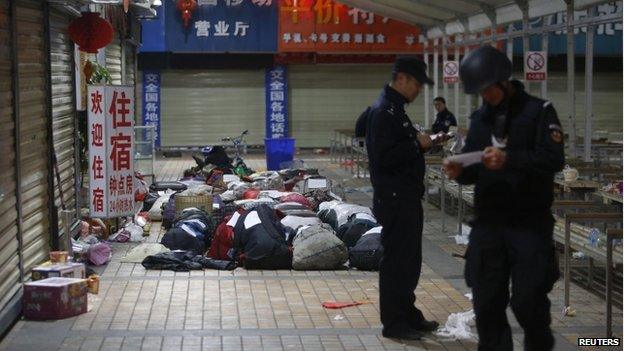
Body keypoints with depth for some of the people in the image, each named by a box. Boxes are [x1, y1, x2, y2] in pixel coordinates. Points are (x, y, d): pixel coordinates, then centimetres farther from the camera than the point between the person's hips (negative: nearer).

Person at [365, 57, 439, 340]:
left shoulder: (395, 109, 17)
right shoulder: (384, 111, -16)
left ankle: (408, 314, 26)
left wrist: (422, 142, 6)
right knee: (397, 260, -4)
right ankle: (394, 322, 3)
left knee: (408, 259, 16)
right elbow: (384, 157, -24)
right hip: (395, 199, -11)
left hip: (406, 197, 11)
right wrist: (418, 145, -16)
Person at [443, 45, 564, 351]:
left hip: (530, 224, -5)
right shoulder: (479, 118, 14)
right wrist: (460, 171, -8)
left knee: (527, 302, -3)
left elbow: (554, 159, -15)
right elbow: (476, 171, 15)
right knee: (486, 302, 7)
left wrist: (509, 159, -28)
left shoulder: (539, 111, -3)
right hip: (487, 223, 5)